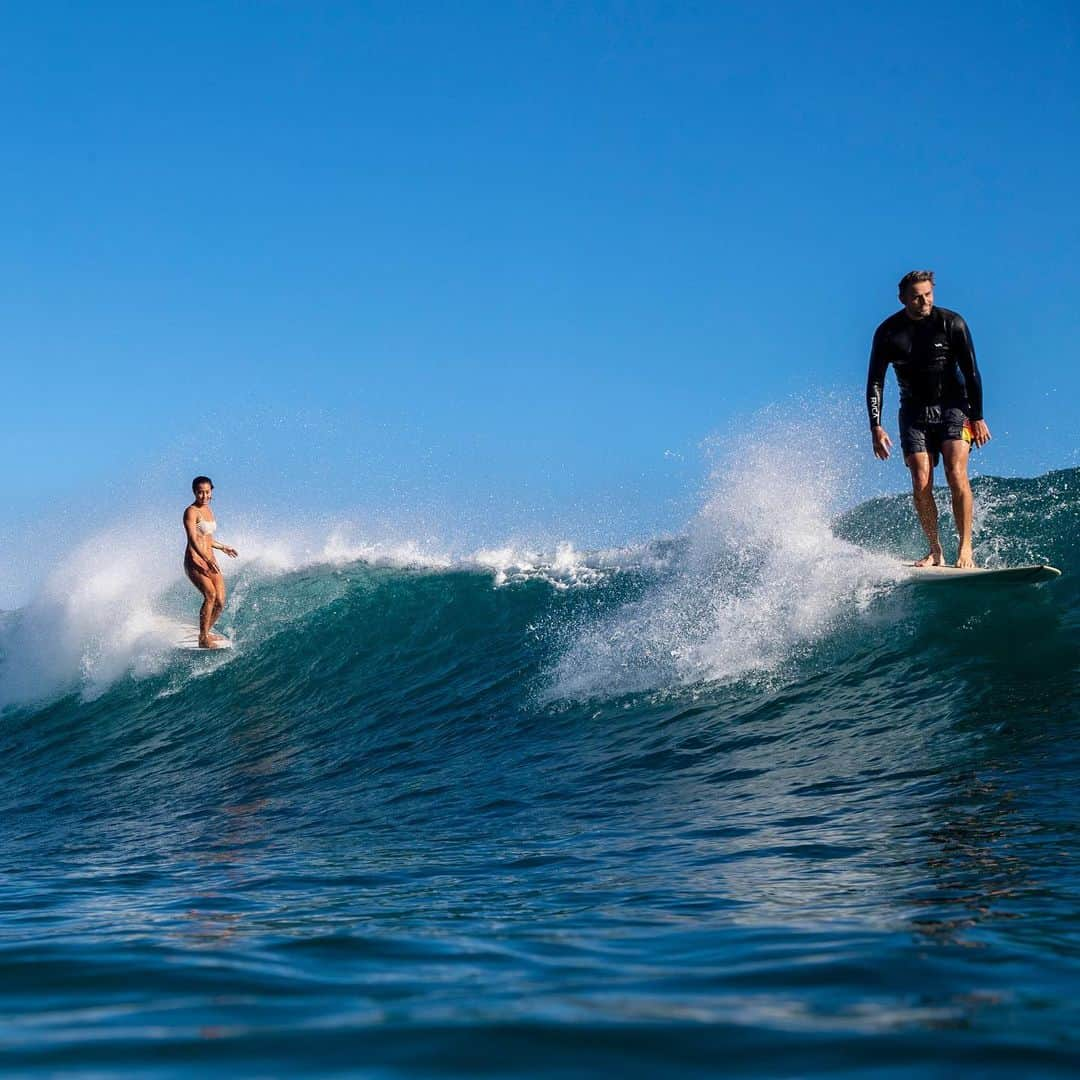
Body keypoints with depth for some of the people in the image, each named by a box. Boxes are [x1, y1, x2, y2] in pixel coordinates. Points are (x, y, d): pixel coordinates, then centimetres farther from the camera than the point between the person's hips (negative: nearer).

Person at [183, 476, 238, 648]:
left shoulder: (208, 510, 15)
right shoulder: (191, 512, -10)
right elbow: (193, 539, -22)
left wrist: (222, 547, 40)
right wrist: (207, 560, -34)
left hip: (210, 560, 8)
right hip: (195, 561, -8)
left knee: (220, 602, -2)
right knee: (210, 594, -26)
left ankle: (206, 632, 20)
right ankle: (203, 639, -22)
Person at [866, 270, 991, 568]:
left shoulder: (951, 323, -9)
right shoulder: (887, 332, -6)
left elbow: (971, 372, -5)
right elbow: (875, 383, -2)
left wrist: (978, 418, -9)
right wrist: (876, 427, -11)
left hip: (952, 407, -2)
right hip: (915, 414, 2)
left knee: (956, 474, -19)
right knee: (921, 484, -9)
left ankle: (965, 547, -15)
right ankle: (935, 551, 4)